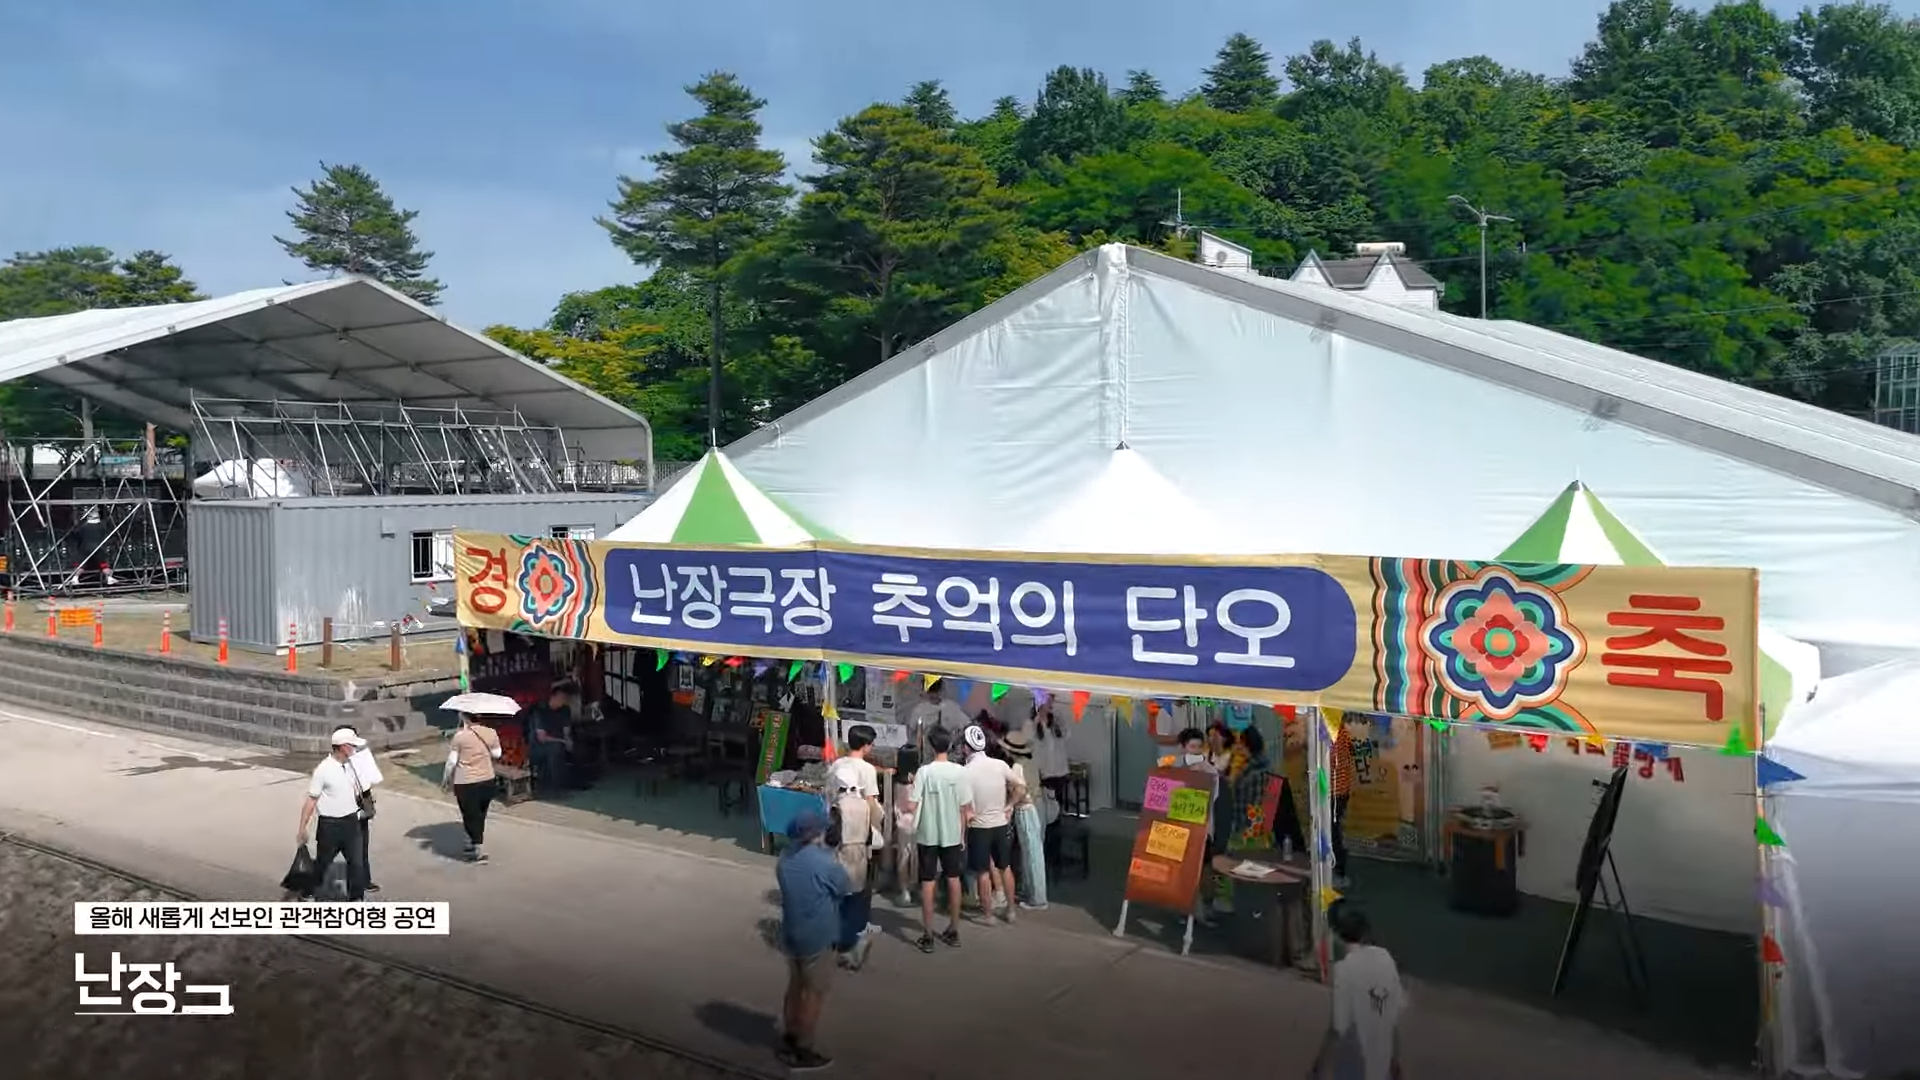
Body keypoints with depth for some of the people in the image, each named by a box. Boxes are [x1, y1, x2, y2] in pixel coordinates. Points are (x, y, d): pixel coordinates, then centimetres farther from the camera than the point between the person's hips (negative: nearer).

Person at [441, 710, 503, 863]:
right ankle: (475, 843, 37)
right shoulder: (491, 733, -5)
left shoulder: (460, 736, -15)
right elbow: (497, 754, 5)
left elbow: (451, 761, -10)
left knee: (470, 816, 5)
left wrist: (445, 780, 4)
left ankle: (480, 851, 2)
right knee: (480, 815, 21)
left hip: (466, 783, -4)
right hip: (488, 781, 4)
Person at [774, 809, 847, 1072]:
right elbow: (846, 889, -7)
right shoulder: (824, 862, -22)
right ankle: (803, 1051, 14)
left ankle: (788, 1040, 33)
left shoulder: (785, 858, -1)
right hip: (816, 938, -7)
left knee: (795, 986, 22)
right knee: (814, 993, 6)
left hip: (790, 934, 7)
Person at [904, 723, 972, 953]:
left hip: (928, 835, -2)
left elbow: (911, 806, -15)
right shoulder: (959, 771, -6)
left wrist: (911, 786, 5)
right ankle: (953, 931, 22)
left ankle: (927, 936, 6)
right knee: (954, 879, 15)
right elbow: (966, 808, -3)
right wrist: (963, 834, 10)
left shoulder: (924, 772, -13)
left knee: (928, 883, 5)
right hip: (952, 834, 2)